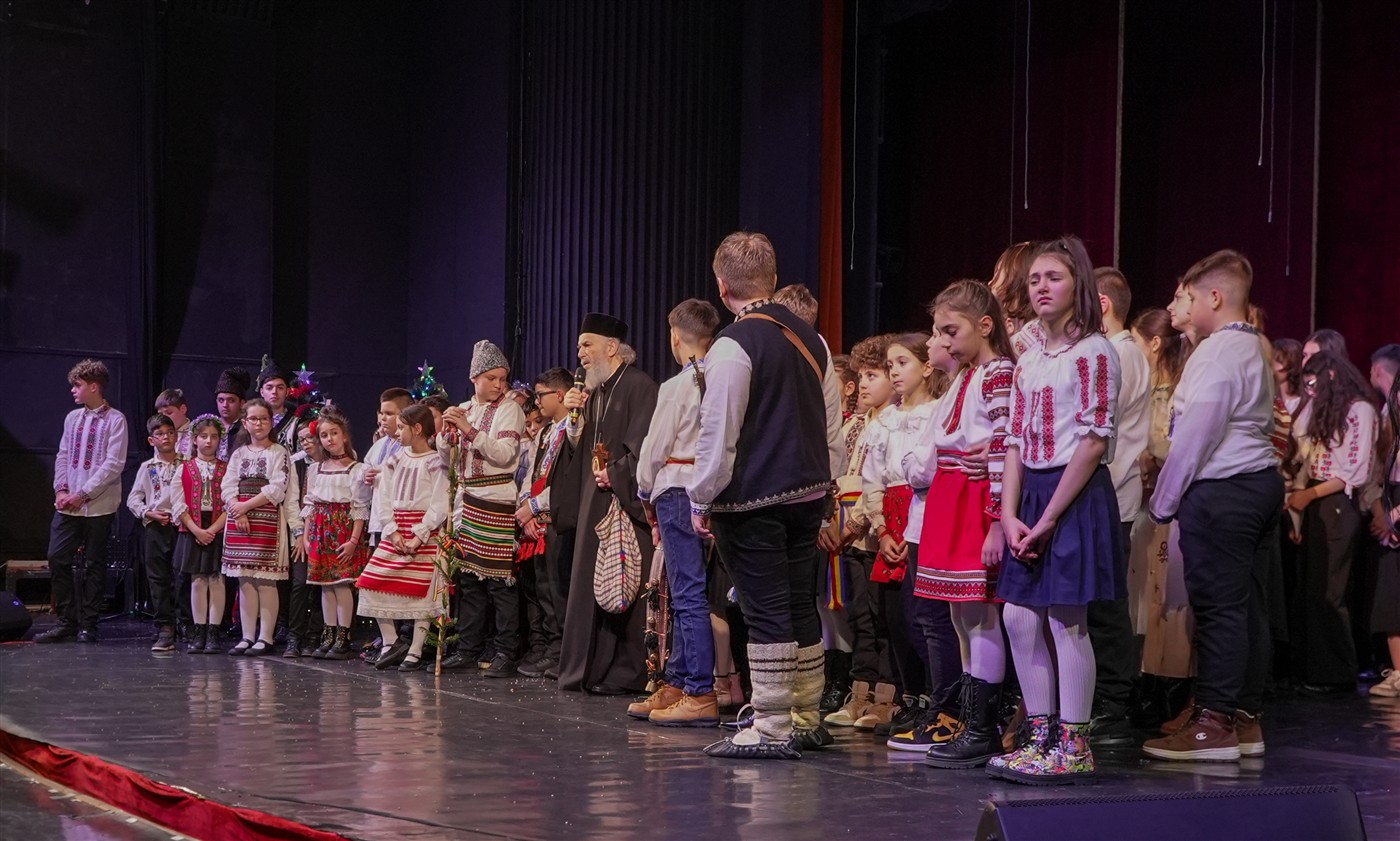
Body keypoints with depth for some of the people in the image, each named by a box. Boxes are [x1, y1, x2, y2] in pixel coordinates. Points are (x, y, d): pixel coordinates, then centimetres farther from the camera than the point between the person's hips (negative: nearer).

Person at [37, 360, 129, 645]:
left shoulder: (115, 420, -5)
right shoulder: (73, 418, 13)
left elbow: (114, 464, -11)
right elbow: (63, 456, 14)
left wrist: (83, 494, -14)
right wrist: (61, 490, -2)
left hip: (99, 505, -5)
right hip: (68, 504, 5)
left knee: (95, 565, 2)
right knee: (58, 559, 0)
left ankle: (87, 624, 9)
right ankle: (66, 621, 8)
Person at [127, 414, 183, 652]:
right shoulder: (147, 468, 10)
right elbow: (133, 499, 9)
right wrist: (148, 512, -6)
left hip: (181, 526, -1)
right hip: (154, 527, 1)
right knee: (158, 579, -1)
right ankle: (165, 629, 0)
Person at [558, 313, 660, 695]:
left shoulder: (639, 387, -9)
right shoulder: (593, 392, 17)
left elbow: (643, 447, -16)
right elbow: (579, 447, 18)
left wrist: (613, 475, -12)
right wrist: (574, 417, 3)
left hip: (626, 502, -8)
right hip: (595, 502, 8)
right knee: (592, 587, 8)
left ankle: (628, 673, -2)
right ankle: (593, 670, 13)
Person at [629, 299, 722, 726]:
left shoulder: (677, 387, -11)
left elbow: (655, 449, -7)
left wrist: (646, 495, 9)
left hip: (678, 491, -7)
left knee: (689, 594, -6)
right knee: (685, 592, 14)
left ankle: (701, 695, -7)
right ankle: (676, 684, 21)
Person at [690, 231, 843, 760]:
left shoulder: (734, 346, -14)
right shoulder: (810, 338, 9)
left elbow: (718, 434, -15)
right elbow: (833, 423, 13)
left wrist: (701, 499, -6)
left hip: (751, 499, -7)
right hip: (809, 492, 7)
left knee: (766, 611, -3)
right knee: (800, 605, 14)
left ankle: (772, 730, 0)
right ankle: (807, 720, 22)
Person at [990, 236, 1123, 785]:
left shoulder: (1093, 353, -8)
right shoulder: (1029, 362, 15)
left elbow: (1094, 442, -14)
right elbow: (1015, 443, 12)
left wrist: (1048, 519, -15)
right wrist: (1010, 515, -1)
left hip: (1076, 495, -8)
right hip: (1032, 494, 8)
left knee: (1065, 621, -6)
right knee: (1020, 618, 6)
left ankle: (1074, 748, 2)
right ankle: (1041, 739, 15)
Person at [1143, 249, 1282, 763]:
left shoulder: (1216, 353, -13)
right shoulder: (1254, 349, 18)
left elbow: (1195, 435, -15)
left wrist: (1162, 502, -7)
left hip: (1220, 491, -10)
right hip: (1262, 482, 10)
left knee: (1219, 608, -7)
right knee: (1249, 606, 10)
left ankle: (1214, 724, -6)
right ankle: (1245, 718, 14)